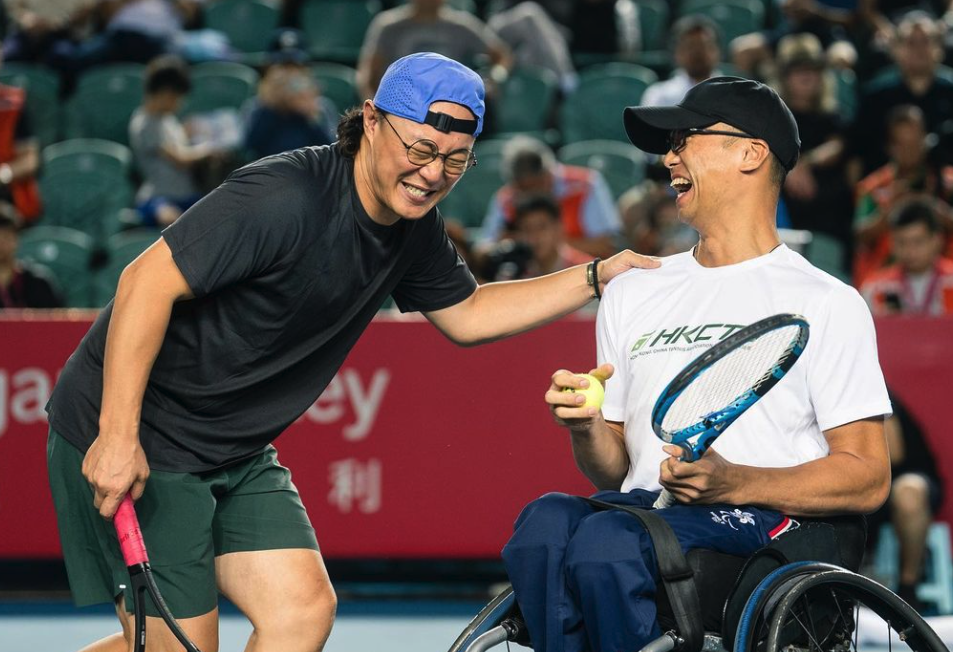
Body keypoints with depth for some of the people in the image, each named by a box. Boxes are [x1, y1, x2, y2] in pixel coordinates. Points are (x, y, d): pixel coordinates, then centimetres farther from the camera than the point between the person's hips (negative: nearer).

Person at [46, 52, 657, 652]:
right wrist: (118, 436, -29)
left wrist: (597, 277, 8)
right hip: (129, 440, -8)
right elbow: (149, 281, -26)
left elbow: (467, 314, 19)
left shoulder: (414, 229, 2)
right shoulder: (285, 197, -25)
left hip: (234, 457, 8)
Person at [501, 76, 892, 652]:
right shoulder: (632, 292, 25)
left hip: (763, 520, -5)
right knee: (546, 521, -31)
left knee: (607, 537, -35)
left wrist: (735, 482, -15)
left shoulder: (828, 302, 7)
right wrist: (586, 429, 0)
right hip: (646, 511, 5)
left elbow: (868, 479, -1)